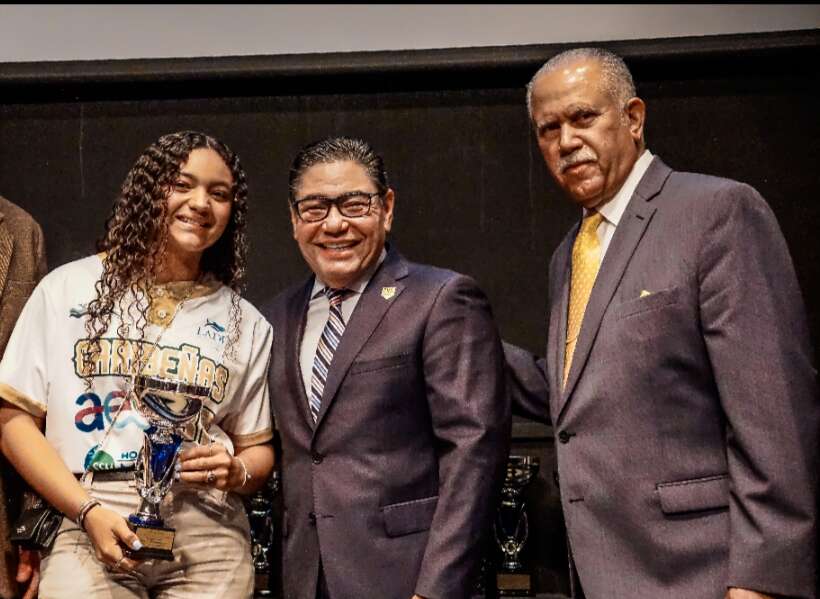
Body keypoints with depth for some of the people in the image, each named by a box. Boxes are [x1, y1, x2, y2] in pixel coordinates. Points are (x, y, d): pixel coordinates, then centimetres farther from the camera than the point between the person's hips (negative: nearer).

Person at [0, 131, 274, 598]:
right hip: (87, 528, -1)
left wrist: (235, 471, -9)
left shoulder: (246, 323, 9)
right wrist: (87, 511, -10)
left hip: (207, 538, 2)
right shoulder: (68, 289, 5)